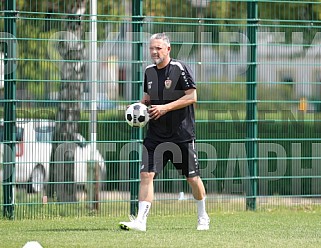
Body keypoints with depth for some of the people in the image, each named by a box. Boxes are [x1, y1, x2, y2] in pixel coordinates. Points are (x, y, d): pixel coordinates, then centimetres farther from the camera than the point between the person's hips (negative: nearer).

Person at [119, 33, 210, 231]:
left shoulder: (180, 69, -10)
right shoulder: (149, 71, 9)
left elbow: (192, 97, -14)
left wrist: (165, 108, -20)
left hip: (182, 134, -5)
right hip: (156, 133, 5)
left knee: (192, 178, 6)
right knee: (146, 174, -10)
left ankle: (203, 217, 27)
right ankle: (141, 221, -13)